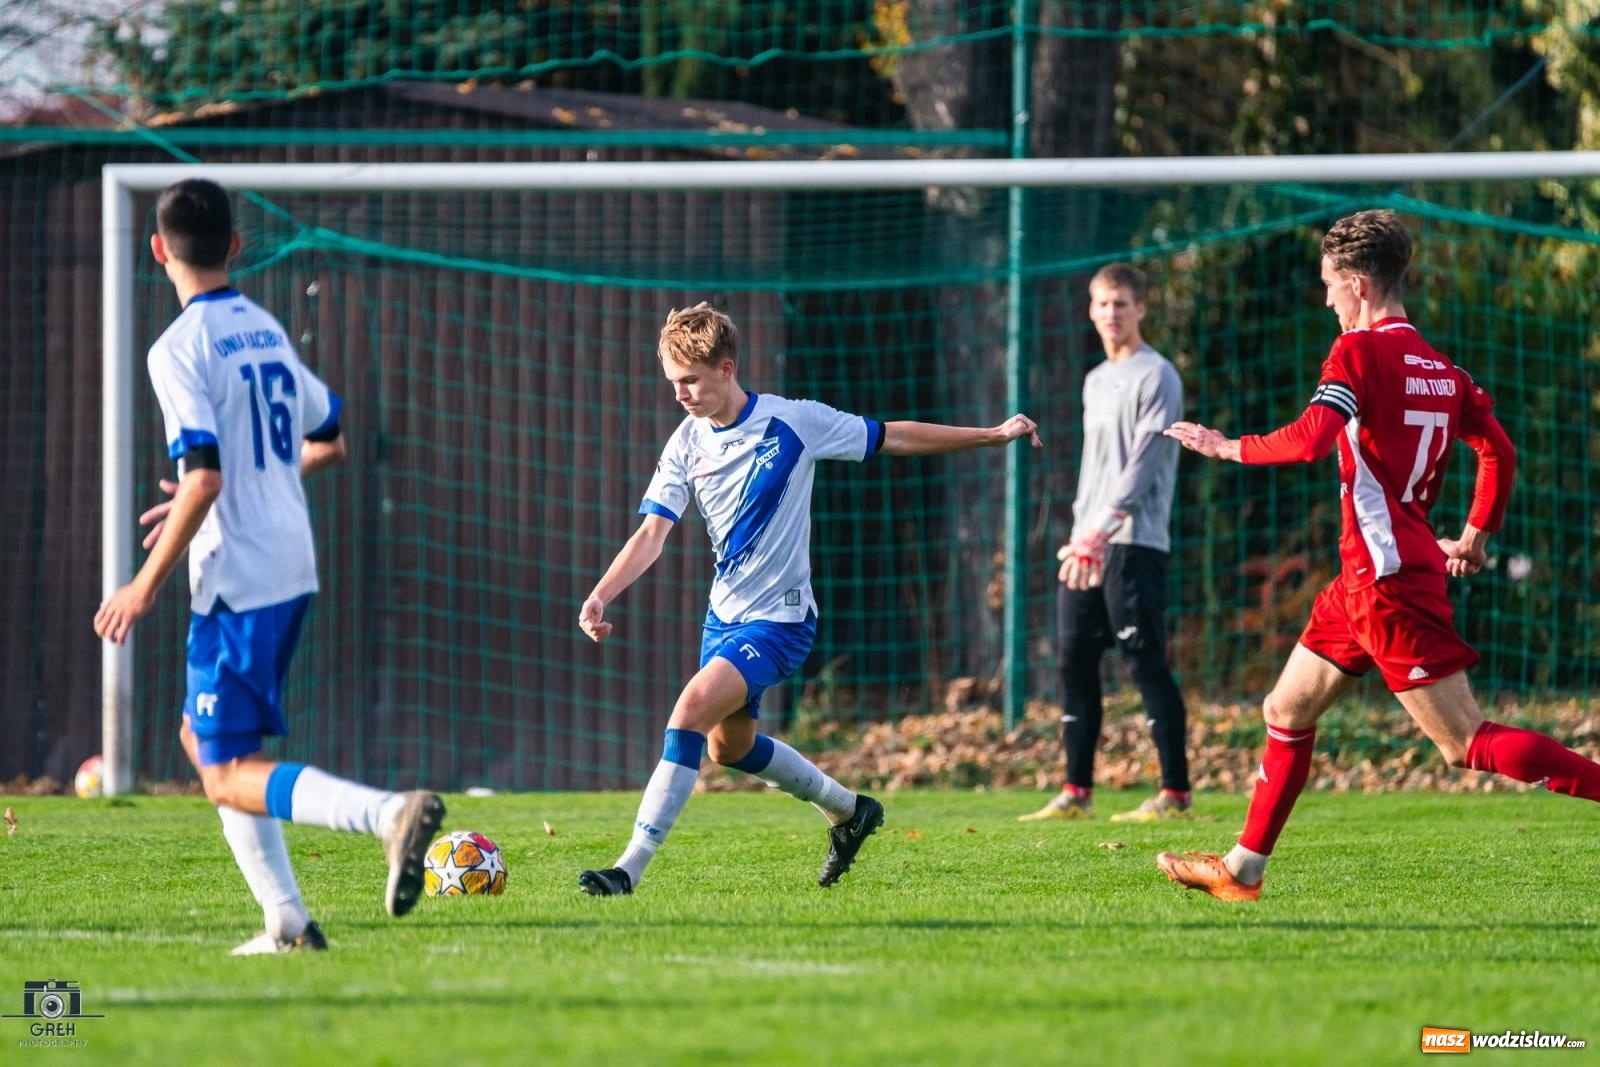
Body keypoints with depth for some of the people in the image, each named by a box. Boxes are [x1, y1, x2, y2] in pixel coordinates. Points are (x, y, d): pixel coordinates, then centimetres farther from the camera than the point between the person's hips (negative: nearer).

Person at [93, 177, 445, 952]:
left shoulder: (180, 349, -14)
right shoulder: (266, 330, 11)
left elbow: (204, 479, -22)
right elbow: (329, 441, 22)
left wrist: (147, 585, -15)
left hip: (236, 581, -8)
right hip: (294, 568, 8)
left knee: (230, 776, -5)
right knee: (202, 737, 21)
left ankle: (390, 812, -28)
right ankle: (285, 921, 13)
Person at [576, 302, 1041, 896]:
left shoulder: (793, 422, -14)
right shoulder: (687, 444, -2)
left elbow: (893, 438, -2)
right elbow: (652, 533, -8)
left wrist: (995, 435, 0)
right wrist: (600, 597, -24)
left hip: (779, 617, -7)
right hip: (724, 611, 7)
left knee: (692, 710, -24)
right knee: (728, 744, 20)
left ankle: (631, 868, -26)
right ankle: (847, 810, 44)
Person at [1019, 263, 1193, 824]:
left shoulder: (1155, 377, -5)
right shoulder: (1095, 381, 21)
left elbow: (1143, 463, -14)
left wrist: (1103, 530, -21)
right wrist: (1079, 533, 15)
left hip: (1135, 544, -9)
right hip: (1087, 545, 9)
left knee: (1146, 662, -10)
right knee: (1075, 662, 5)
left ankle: (1175, 792, -9)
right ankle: (1077, 792, 8)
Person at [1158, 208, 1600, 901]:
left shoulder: (1359, 351, -12)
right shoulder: (1441, 368, 12)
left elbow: (1310, 440, -24)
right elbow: (1498, 451, 13)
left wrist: (1228, 448, -11)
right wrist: (1474, 539, 21)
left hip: (1386, 577, -10)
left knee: (1468, 745, -10)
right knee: (1286, 713, 17)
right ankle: (1243, 870, 23)